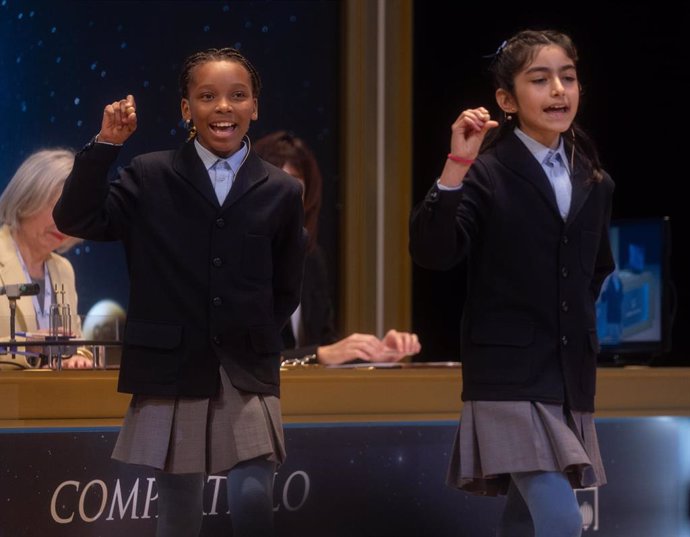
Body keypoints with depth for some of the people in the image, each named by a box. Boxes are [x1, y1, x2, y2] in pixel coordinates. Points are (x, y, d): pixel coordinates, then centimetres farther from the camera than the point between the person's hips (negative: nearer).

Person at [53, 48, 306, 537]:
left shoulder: (281, 192, 5)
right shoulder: (150, 178, 2)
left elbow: (286, 291, 13)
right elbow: (76, 220, -9)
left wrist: (254, 338, 3)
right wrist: (106, 144, -15)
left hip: (249, 374, 0)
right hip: (170, 371, 0)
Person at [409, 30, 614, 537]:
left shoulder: (594, 183, 10)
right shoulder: (486, 173, -9)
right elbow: (431, 252, -22)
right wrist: (456, 167, -29)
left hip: (572, 379, 6)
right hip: (510, 376, -6)